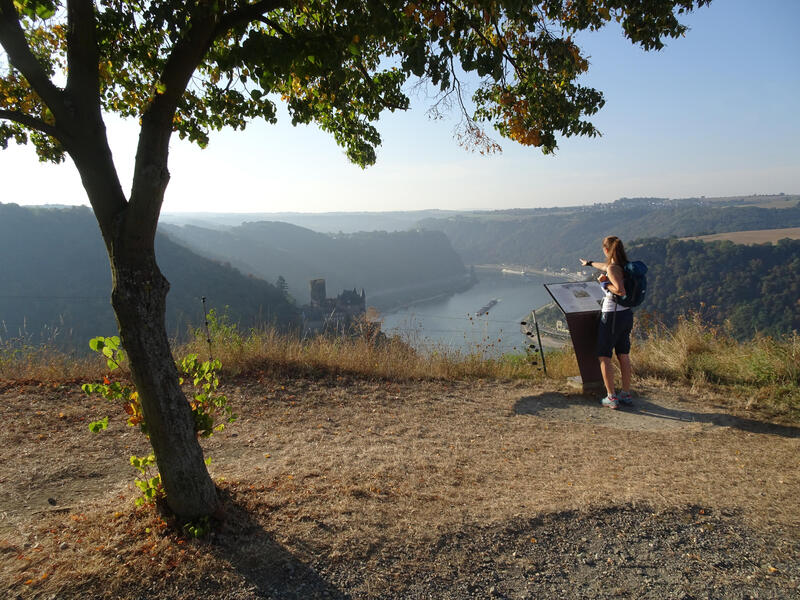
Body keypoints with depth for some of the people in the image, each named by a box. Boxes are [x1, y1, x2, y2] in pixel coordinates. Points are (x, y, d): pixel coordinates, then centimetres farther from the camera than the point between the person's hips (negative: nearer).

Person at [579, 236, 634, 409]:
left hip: (612, 316, -8)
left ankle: (611, 397, 2)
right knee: (623, 355, 14)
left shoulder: (613, 269, -18)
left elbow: (621, 291, -31)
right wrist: (590, 263, 48)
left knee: (604, 357, 2)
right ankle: (626, 395, 21)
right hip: (627, 314, 8)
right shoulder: (624, 266, 9)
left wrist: (605, 284, -13)